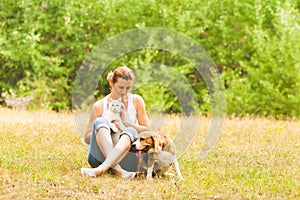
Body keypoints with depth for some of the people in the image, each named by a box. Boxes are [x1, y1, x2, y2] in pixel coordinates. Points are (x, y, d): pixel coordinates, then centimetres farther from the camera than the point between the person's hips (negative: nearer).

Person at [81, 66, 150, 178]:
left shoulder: (136, 101, 10)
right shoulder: (99, 106, 7)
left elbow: (147, 131, 8)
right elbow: (87, 138, 8)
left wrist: (126, 122, -6)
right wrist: (104, 129, -11)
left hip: (126, 154, 0)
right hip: (100, 155, 0)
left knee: (130, 131, -30)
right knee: (99, 122, -25)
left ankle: (101, 169, -53)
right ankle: (117, 169, -47)